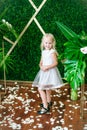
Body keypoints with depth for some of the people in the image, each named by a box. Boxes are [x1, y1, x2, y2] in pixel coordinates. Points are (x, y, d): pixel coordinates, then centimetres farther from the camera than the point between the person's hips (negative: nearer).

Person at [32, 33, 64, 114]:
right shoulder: (43, 51, 9)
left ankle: (45, 107, -9)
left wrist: (47, 67, -25)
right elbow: (41, 62, 12)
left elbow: (55, 63, -20)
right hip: (44, 72, 8)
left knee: (40, 89, -13)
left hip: (50, 72, -8)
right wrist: (41, 66, -9)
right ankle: (48, 102, 42)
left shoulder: (52, 52, -15)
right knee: (47, 88, 23)